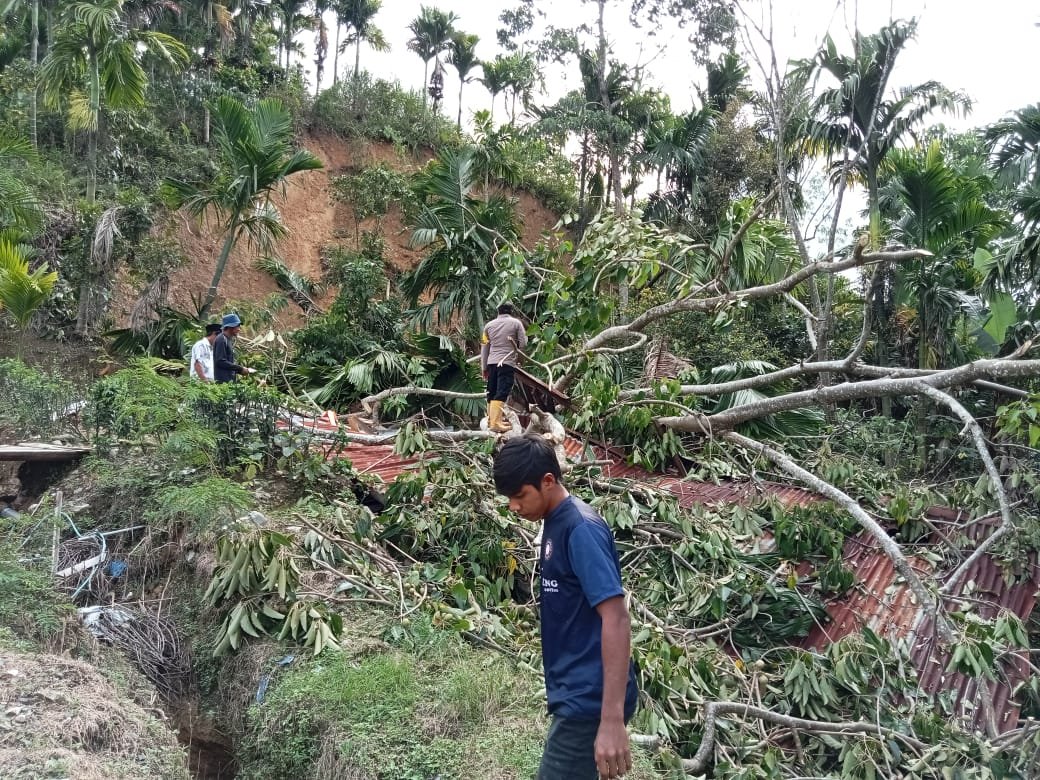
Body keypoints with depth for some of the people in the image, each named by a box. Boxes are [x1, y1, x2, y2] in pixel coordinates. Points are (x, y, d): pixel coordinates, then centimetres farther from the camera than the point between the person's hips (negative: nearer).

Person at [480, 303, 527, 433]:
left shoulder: (489, 325, 14)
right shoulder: (516, 323, 3)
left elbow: (484, 348, 13)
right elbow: (523, 343, -2)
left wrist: (484, 367, 17)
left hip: (492, 362, 5)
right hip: (507, 362, -5)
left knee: (492, 392, 14)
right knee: (501, 393, -11)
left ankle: (491, 419, 21)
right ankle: (495, 423, -20)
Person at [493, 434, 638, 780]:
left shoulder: (581, 528, -18)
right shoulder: (555, 524, 11)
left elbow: (616, 619, -24)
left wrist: (612, 720, -28)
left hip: (589, 700, -9)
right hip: (575, 694, 9)